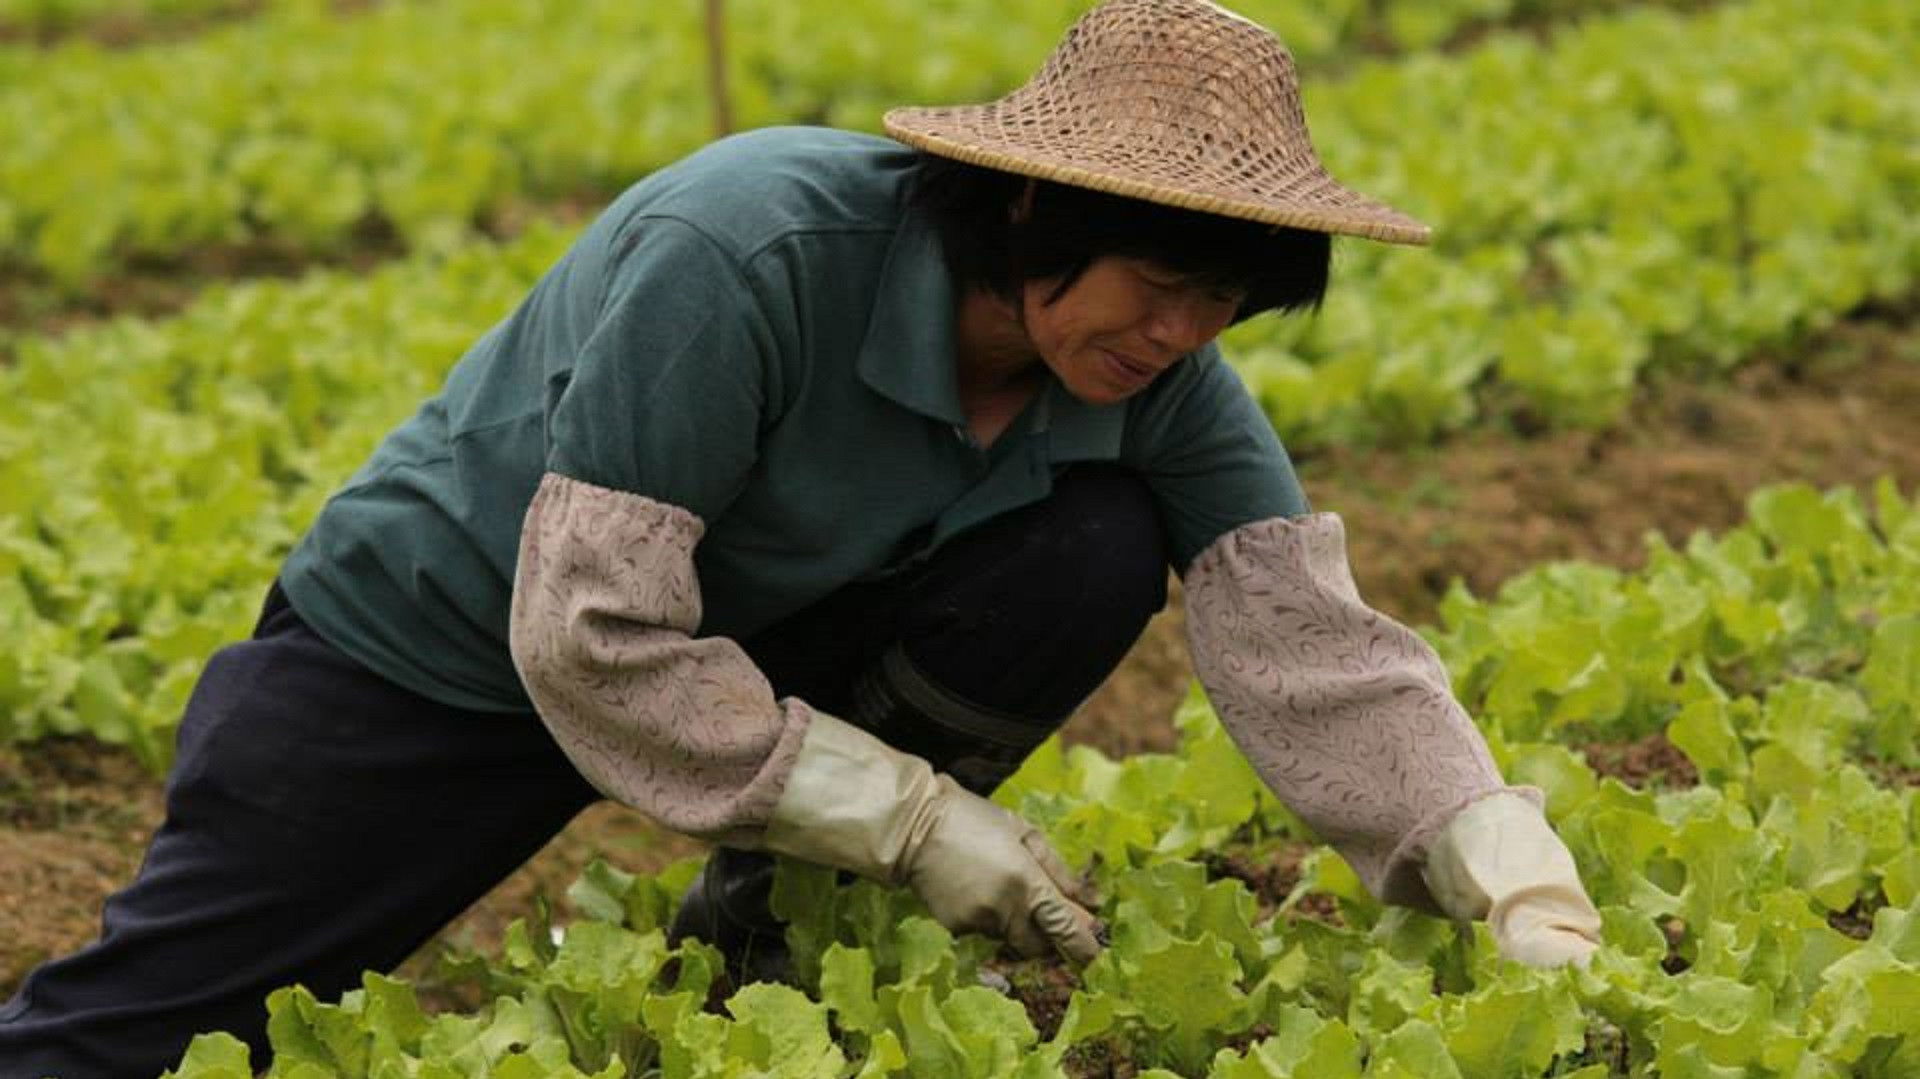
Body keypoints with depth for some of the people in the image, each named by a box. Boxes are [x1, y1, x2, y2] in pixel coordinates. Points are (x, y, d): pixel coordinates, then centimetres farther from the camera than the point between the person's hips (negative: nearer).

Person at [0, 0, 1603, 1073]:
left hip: (766, 636, 5)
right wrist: (915, 815, -29)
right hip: (454, 642, -5)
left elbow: (1314, 645, -18)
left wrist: (1533, 909, -29)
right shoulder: (750, 250, -35)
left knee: (1100, 547, -19)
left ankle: (756, 924, -5)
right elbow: (594, 638, -33)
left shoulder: (1153, 370, -17)